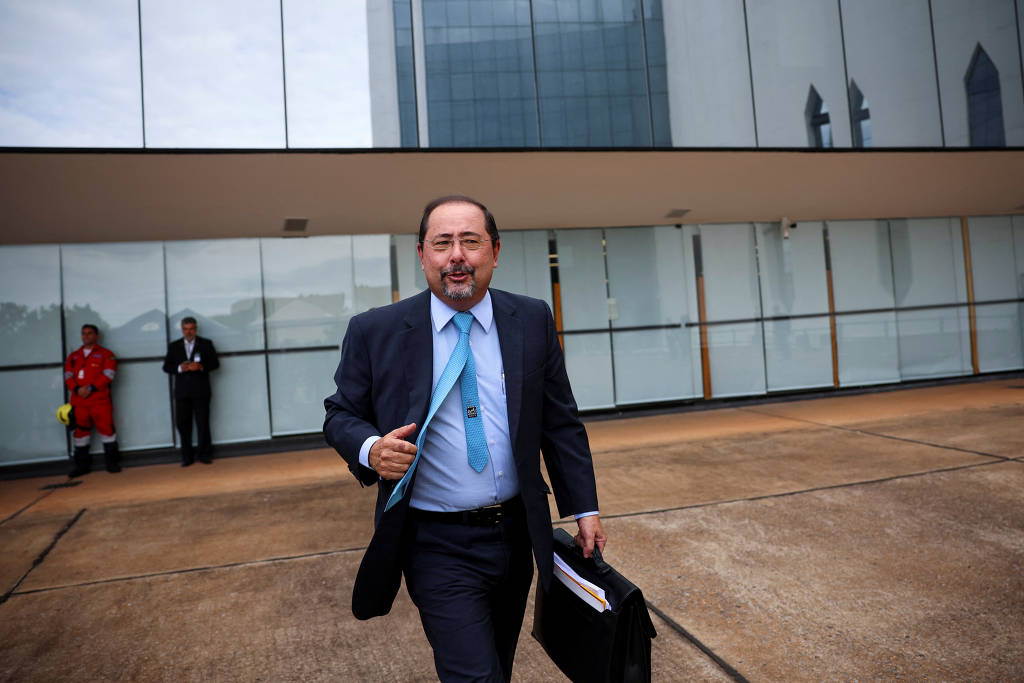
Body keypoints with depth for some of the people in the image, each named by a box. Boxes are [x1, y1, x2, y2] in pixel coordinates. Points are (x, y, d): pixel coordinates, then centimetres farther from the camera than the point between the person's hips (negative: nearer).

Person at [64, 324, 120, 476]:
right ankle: (81, 464, 16)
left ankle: (112, 462, 6)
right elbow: (68, 375, 9)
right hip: (78, 401, 4)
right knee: (80, 431, 7)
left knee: (106, 428, -5)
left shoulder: (106, 354, 5)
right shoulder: (73, 356, 17)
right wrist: (77, 389, -10)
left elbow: (108, 375, -6)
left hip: (100, 400, -4)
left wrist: (91, 388, -16)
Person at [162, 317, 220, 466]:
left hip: (201, 391, -2)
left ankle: (205, 455, 10)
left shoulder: (206, 344, 8)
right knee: (182, 424, 2)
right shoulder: (173, 346, 12)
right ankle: (187, 457, 11)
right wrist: (179, 368, -13)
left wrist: (201, 366, -16)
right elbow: (166, 367, 8)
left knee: (203, 423, 1)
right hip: (182, 392, 2)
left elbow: (215, 363, 2)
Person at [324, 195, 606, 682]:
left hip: (516, 534, 4)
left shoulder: (532, 321, -2)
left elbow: (560, 422, 3)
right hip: (437, 546, -3)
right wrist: (370, 450, -22)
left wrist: (584, 508, 2)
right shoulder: (374, 331, -8)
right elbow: (340, 415, 0)